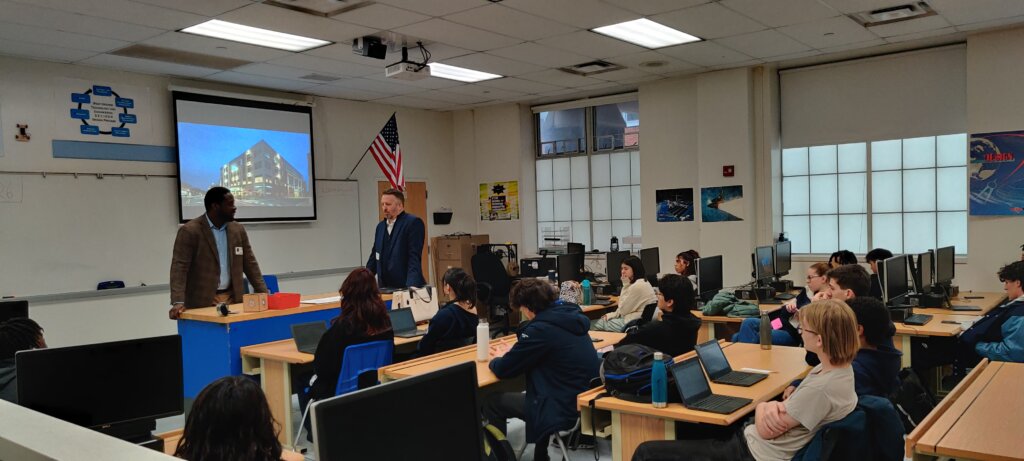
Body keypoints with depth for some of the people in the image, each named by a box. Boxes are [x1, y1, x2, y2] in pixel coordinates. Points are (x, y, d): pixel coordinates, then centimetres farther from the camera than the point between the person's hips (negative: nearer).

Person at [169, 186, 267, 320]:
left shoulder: (238, 230, 8)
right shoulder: (189, 231, -8)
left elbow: (250, 264, 11)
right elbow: (179, 267, -14)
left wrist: (264, 295, 3)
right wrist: (178, 302, -25)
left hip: (233, 299, 5)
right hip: (202, 303, -5)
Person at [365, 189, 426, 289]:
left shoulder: (413, 223, -8)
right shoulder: (380, 226, 15)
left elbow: (414, 257, -16)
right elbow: (374, 257, 19)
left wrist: (411, 287, -24)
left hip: (405, 287, -6)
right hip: (385, 288, 6)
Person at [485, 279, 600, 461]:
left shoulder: (541, 329, -21)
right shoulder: (569, 316, 4)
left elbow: (503, 370, -11)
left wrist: (496, 359, 10)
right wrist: (512, 353, 16)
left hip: (565, 409, -8)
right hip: (586, 399, 8)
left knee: (491, 403, 7)